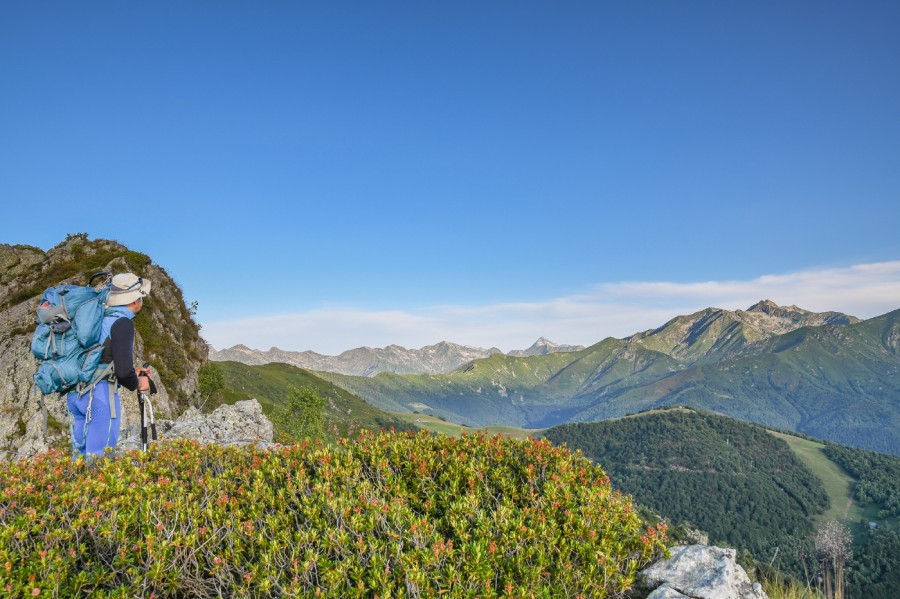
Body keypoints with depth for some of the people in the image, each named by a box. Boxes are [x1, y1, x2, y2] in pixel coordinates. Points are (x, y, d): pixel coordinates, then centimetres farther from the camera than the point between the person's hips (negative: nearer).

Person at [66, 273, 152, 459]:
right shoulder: (122, 323, -10)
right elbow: (123, 369, -17)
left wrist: (132, 373, 24)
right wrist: (137, 384, 3)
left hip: (75, 393, 9)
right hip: (99, 393, -9)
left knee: (80, 454, 16)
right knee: (100, 457, -3)